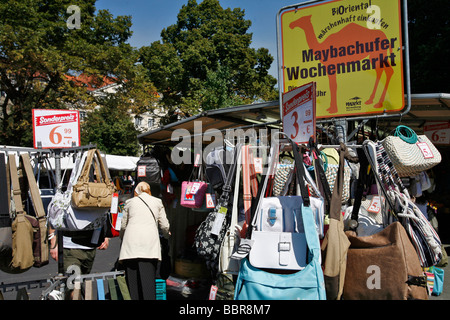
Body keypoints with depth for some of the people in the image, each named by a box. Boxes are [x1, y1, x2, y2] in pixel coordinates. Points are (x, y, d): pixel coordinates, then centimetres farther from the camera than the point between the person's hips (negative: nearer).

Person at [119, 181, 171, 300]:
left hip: (131, 242, 1)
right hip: (150, 243, 0)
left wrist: (122, 238, 39)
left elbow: (123, 225, 19)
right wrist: (167, 235, 36)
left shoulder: (129, 202, 18)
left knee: (132, 279, 2)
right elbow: (164, 225, 15)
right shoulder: (157, 202, 18)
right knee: (148, 278, -6)